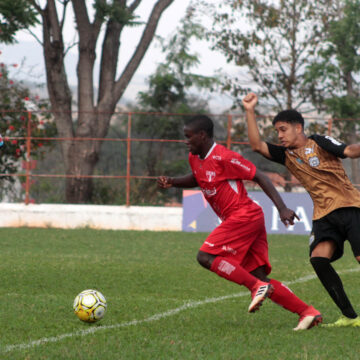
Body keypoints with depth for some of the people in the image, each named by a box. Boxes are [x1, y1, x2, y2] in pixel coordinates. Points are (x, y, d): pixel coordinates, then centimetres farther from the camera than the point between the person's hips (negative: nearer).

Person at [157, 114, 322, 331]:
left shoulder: (223, 157, -14)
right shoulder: (195, 158, 13)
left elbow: (259, 177, -13)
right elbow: (196, 179, 35)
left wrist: (282, 208, -19)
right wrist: (172, 182, 16)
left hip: (244, 216, -9)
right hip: (239, 219, 9)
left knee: (206, 257, -16)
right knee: (258, 275, 3)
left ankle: (258, 287, -19)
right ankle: (308, 312, 0)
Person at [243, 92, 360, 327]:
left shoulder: (320, 143, -1)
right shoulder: (286, 155, 14)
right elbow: (257, 145, 5)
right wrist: (250, 111, 0)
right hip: (324, 215, 5)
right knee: (318, 258, -17)